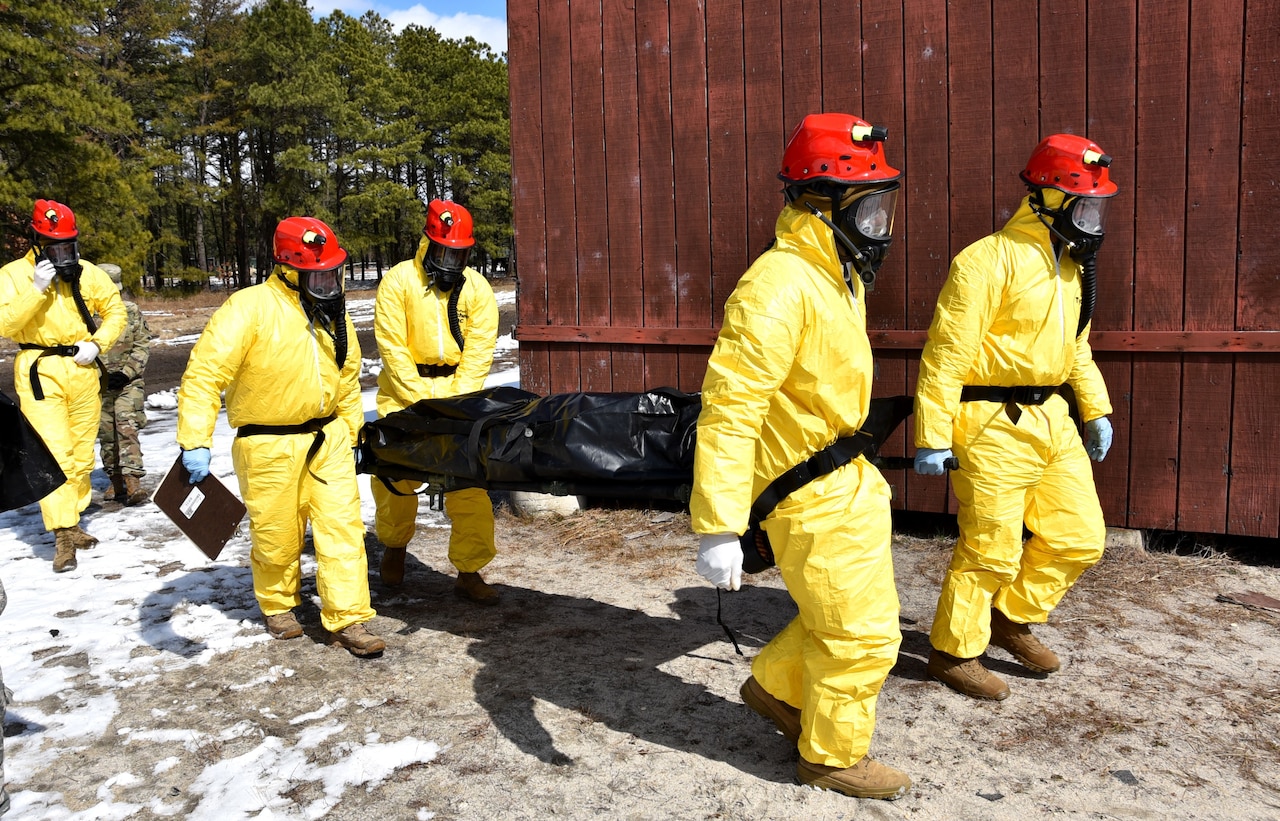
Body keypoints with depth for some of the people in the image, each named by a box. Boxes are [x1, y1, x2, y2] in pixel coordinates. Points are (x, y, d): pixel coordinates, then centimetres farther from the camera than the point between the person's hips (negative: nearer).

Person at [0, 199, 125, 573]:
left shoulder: (89, 273, 3)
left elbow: (116, 311, 10)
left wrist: (97, 344, -6)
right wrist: (36, 290, -23)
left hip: (82, 371, 4)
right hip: (40, 373, -3)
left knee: (81, 454, 11)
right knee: (54, 453, -12)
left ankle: (72, 521, 27)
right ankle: (63, 535, -9)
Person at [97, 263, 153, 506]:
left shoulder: (132, 310, 0)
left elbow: (143, 345, 1)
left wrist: (127, 371, -10)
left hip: (128, 381, -1)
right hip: (99, 384, 1)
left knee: (127, 428, -13)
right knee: (106, 433, 8)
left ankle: (133, 481, -18)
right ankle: (115, 481, 20)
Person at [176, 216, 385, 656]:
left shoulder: (334, 312, 5)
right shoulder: (250, 308, -18)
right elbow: (204, 372, -23)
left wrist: (352, 434, 18)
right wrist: (195, 441, -30)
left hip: (327, 437, 5)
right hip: (269, 444, -5)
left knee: (343, 524, -1)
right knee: (278, 534, 9)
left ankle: (348, 620, 7)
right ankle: (278, 605, 37)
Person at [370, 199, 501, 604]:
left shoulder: (478, 289, 0)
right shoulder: (398, 281, -6)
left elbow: (479, 354, -4)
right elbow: (392, 347, -9)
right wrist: (422, 403, -15)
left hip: (459, 389, 1)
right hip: (404, 389, -1)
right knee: (394, 475, 3)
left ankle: (469, 572, 4)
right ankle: (394, 544, 33)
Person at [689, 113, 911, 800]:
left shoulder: (836, 279, 8)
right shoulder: (778, 289, -25)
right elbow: (727, 412, -29)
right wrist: (717, 527, -31)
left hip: (850, 480, 10)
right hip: (814, 499, -9)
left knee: (840, 612, 23)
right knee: (861, 634, 5)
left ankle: (775, 686, 44)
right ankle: (832, 756, 27)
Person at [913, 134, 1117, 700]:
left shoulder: (1071, 266, 14)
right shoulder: (989, 261, -16)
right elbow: (947, 354, -19)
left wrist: (1096, 410, 21)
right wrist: (932, 437, -21)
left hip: (1052, 419, 9)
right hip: (994, 424, -9)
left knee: (1080, 537, 13)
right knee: (990, 548, -1)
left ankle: (1012, 617, 34)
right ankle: (952, 652, 19)